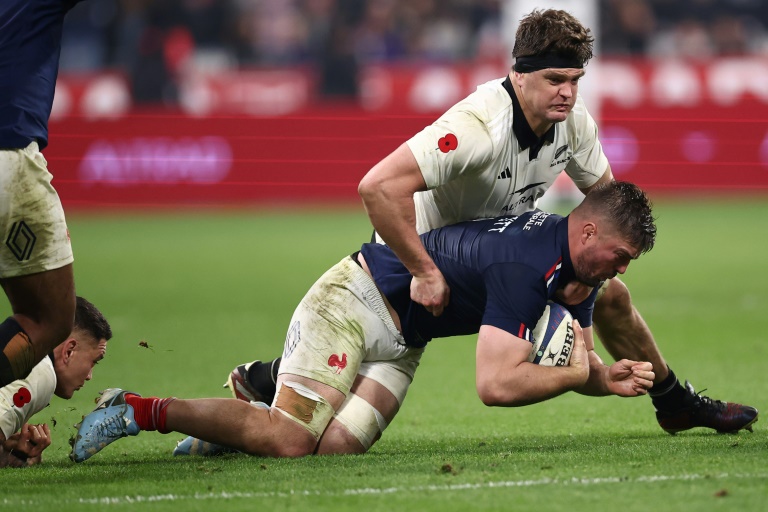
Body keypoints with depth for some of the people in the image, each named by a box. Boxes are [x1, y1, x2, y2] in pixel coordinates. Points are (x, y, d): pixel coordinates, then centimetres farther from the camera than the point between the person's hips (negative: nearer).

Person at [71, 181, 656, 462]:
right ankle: (141, 410, -7)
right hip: (356, 301, -9)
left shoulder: (579, 264, 1)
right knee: (288, 441, -22)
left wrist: (608, 377, -8)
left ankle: (249, 411, 12)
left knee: (335, 445, -13)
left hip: (402, 339, 9)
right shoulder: (527, 264, -29)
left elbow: (578, 357, 14)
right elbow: (496, 384, -33)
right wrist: (578, 373, -19)